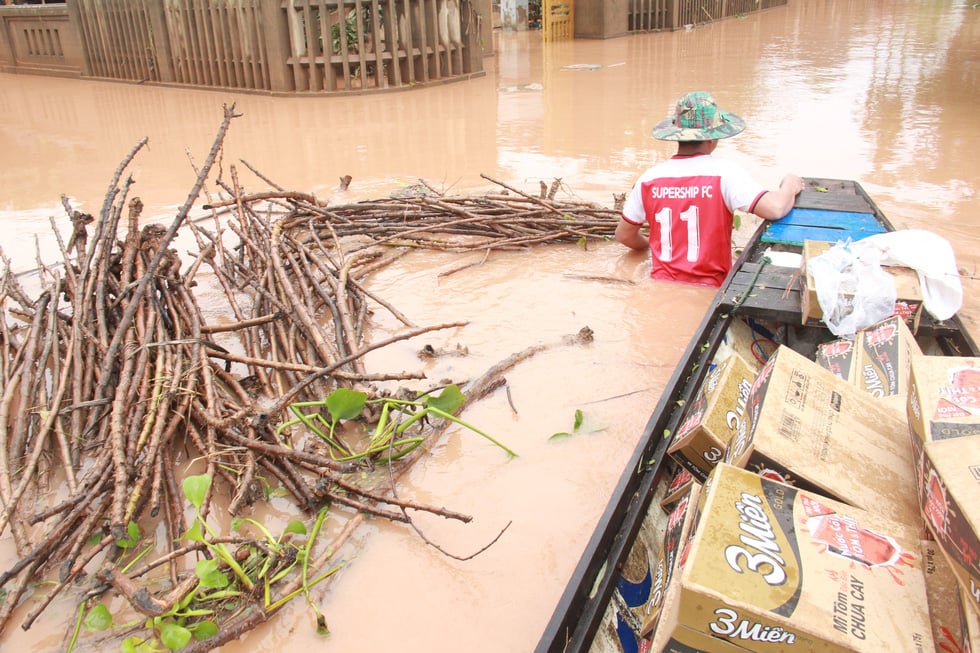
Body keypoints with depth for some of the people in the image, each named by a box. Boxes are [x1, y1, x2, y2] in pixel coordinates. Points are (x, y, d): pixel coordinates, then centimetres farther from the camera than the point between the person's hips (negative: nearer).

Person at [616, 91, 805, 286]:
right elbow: (775, 208, -22)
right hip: (709, 290, -4)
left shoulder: (649, 178, -1)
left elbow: (623, 235, 10)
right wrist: (790, 187, 1)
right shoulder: (724, 173, -13)